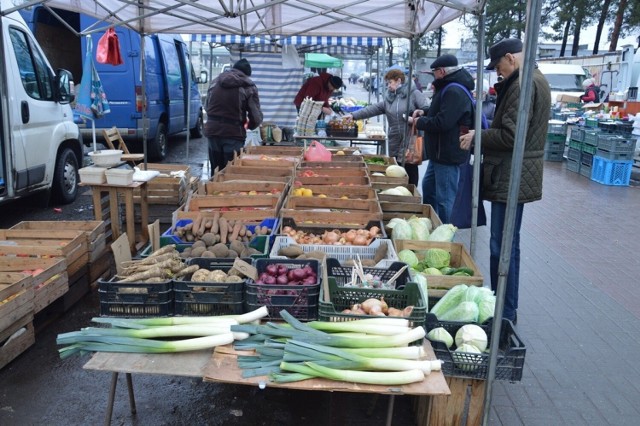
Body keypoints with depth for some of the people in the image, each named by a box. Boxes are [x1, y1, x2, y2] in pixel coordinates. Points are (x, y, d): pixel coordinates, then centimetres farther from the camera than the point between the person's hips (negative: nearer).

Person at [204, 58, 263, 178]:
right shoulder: (249, 86, -3)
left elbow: (207, 106, 19)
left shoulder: (215, 81, 12)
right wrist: (249, 125, 14)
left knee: (216, 172, 15)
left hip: (212, 130, 5)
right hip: (233, 133, -5)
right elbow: (256, 117, -6)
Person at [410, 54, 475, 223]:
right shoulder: (449, 88, 15)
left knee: (445, 198, -5)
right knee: (428, 187, 23)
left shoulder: (455, 92, -21)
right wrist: (425, 113, 11)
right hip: (440, 152, 12)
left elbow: (442, 122, -29)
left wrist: (420, 122, -12)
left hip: (447, 154, -12)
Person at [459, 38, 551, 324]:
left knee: (502, 247, -5)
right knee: (508, 244, 17)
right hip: (517, 176, 11)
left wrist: (477, 137, -8)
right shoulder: (535, 80, 18)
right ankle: (507, 307, 28)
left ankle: (505, 313, 4)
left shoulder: (523, 84, -16)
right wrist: (483, 135, 9)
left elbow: (511, 135, -22)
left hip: (512, 177, -11)